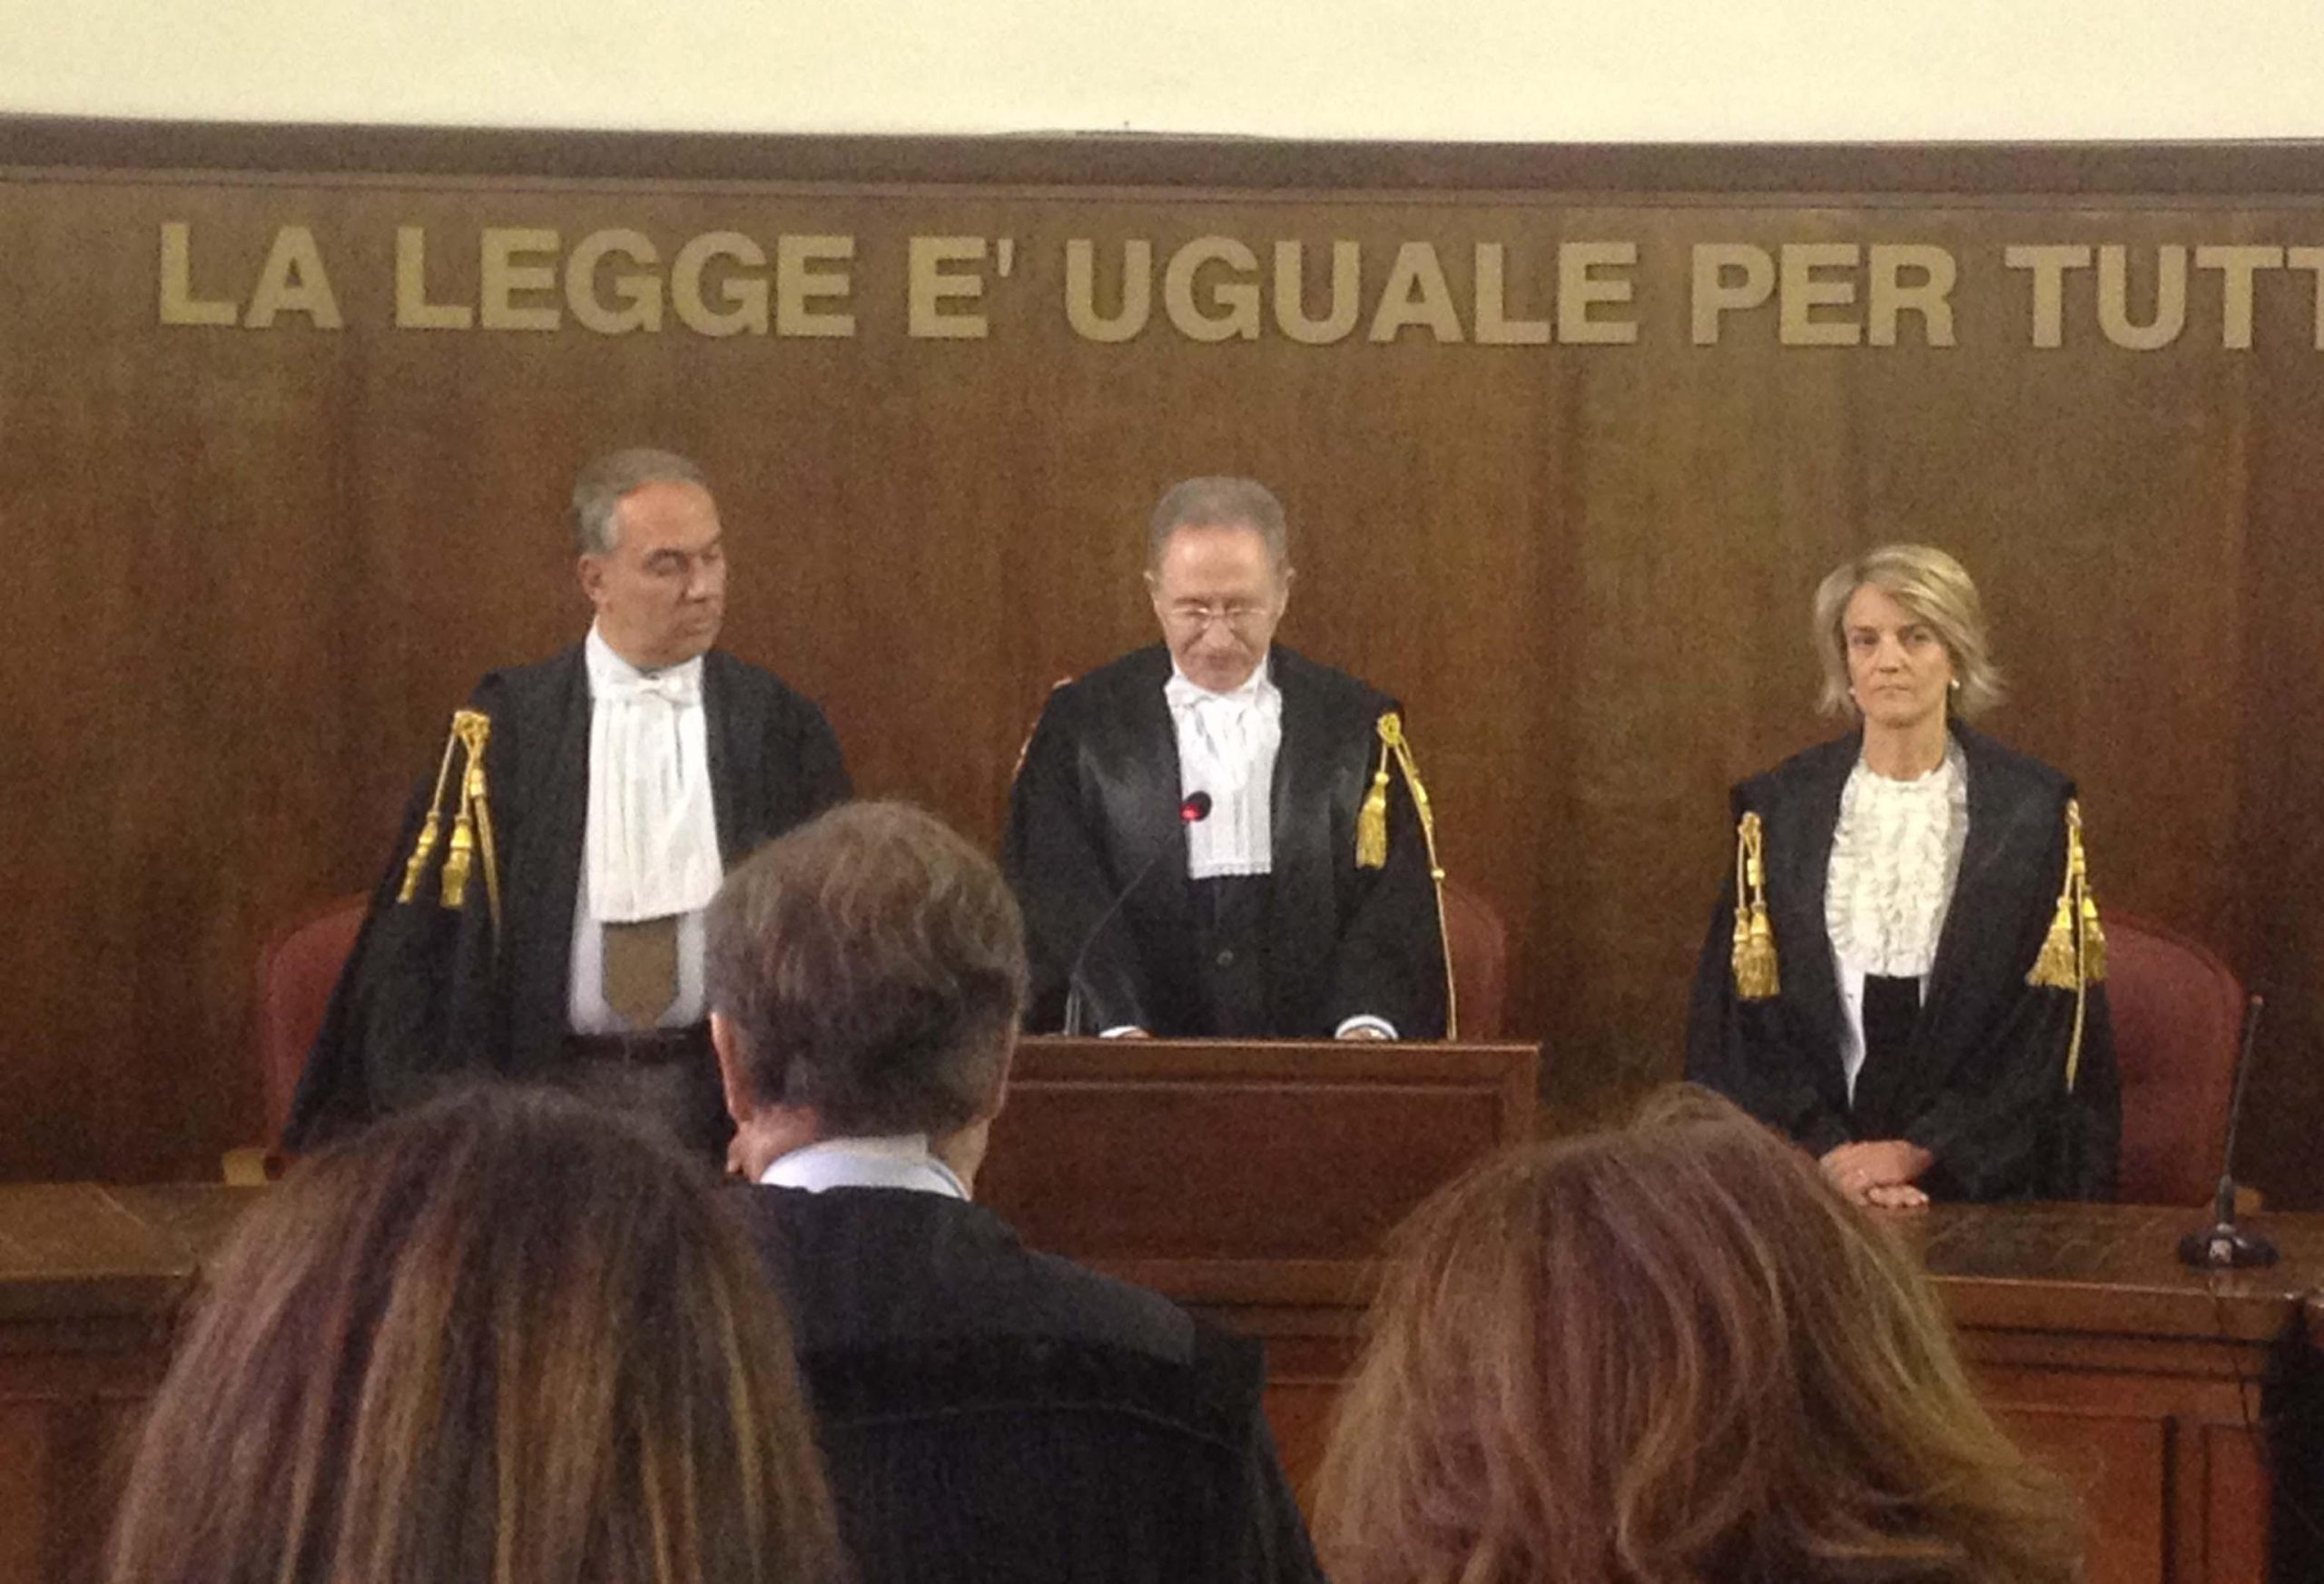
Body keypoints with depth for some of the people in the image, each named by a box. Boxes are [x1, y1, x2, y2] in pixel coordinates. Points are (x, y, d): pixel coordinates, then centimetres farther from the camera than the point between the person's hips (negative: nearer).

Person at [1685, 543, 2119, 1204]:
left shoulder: (2033, 811, 4)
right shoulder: (1780, 809, 7)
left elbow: (2047, 1021, 0)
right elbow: (1749, 1012, 4)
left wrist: (1918, 1149, -9)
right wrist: (1828, 1152, -10)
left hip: (1984, 1168, -1)